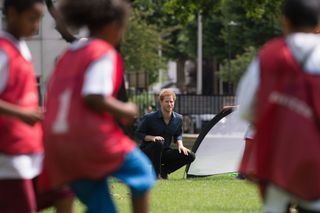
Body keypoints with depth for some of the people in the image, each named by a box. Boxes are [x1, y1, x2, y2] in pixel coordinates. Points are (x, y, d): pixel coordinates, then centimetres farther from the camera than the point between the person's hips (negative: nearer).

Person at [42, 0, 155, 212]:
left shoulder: (69, 54, 18)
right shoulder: (104, 53, -7)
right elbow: (94, 98, -19)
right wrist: (125, 110, -4)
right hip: (91, 136, -8)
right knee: (142, 173, 13)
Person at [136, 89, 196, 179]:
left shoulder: (178, 118, -1)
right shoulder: (149, 117, -16)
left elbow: (178, 135, 13)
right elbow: (138, 133, -8)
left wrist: (180, 145, -8)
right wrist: (152, 138, -25)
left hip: (164, 152, 5)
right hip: (147, 152, -5)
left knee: (190, 156, -12)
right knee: (158, 143, -40)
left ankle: (163, 170, 1)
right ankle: (156, 173, -23)